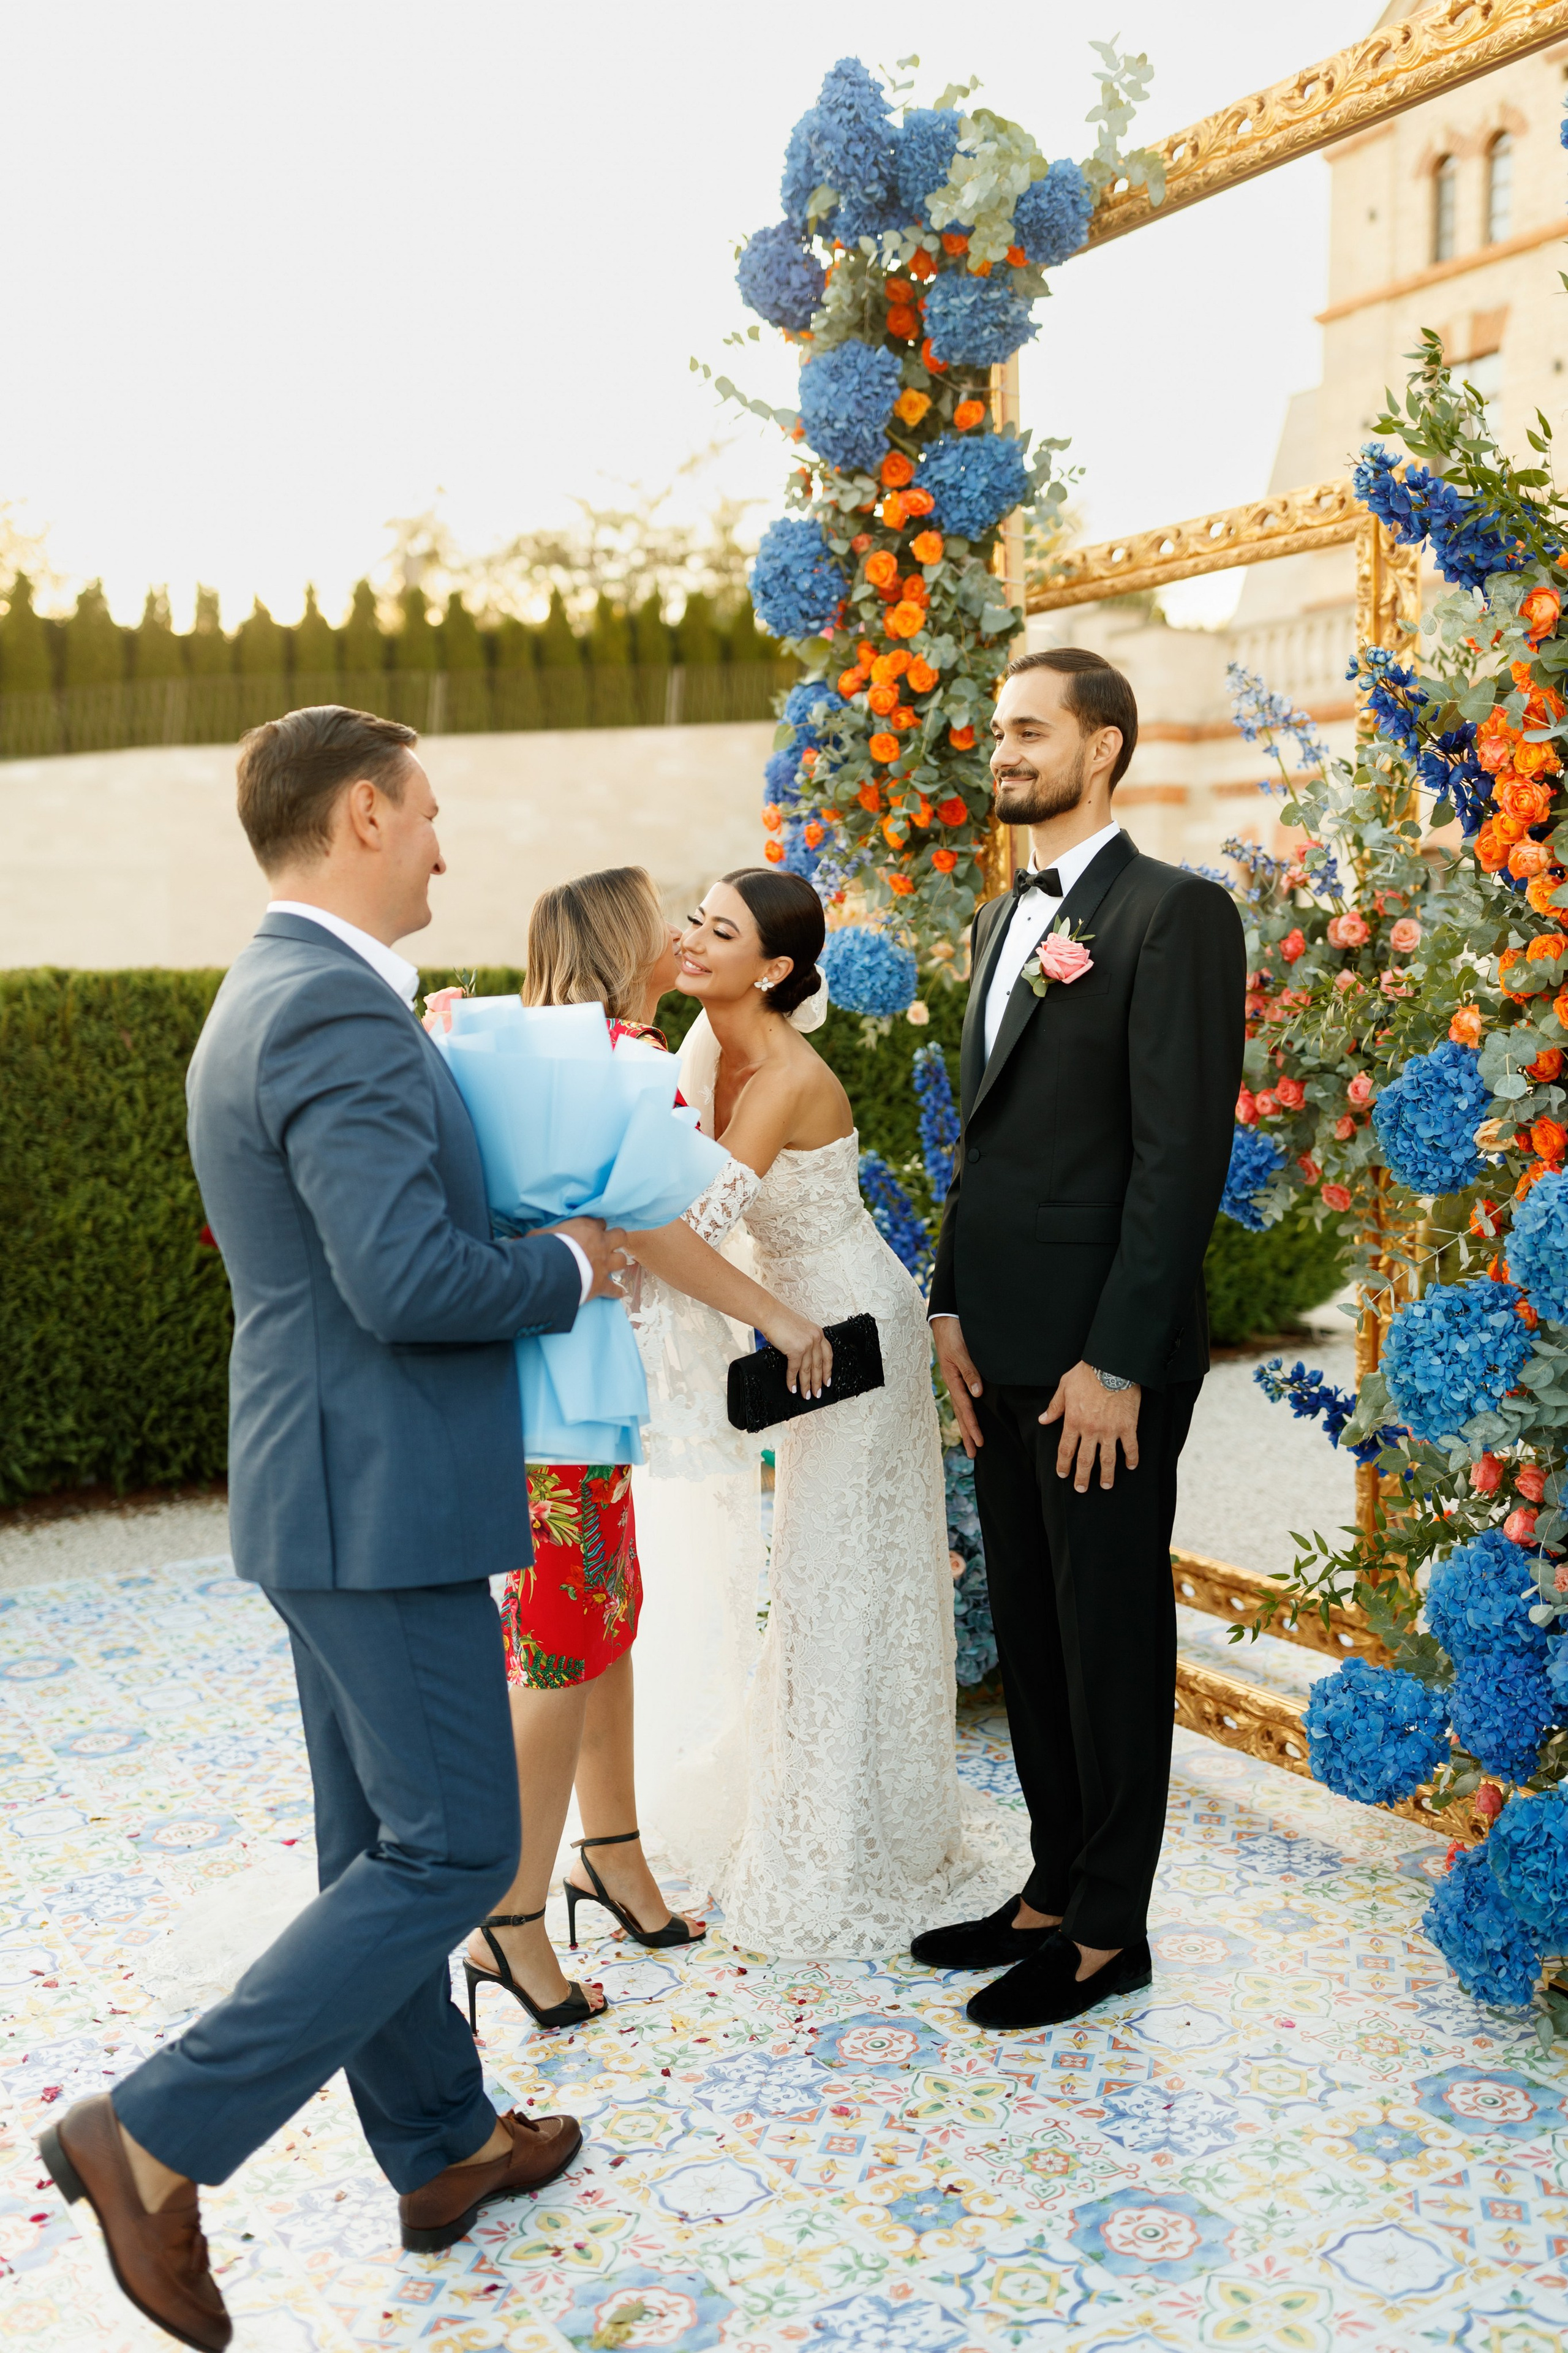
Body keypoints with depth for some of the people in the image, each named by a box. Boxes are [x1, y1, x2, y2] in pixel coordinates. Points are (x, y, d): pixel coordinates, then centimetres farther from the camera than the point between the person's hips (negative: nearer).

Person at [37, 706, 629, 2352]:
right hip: (382, 1496, -10)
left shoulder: (265, 1002, 13)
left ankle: (443, 2147, 31)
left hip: (333, 1486, 10)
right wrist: (573, 1266, -11)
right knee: (452, 1852, -1)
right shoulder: (337, 1011, -20)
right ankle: (160, 2139, 4)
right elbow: (407, 1281, -28)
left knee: (382, 1841, 17)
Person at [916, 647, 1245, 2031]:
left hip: (1103, 1356, -8)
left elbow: (1183, 1152, -16)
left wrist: (1117, 1361, -19)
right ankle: (1057, 1885, 31)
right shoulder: (1006, 920, 15)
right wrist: (953, 1307, 9)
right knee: (1029, 1629, 16)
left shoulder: (1175, 915, -11)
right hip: (1003, 1347, 8)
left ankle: (1111, 1929, 20)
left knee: (1112, 1638, 5)